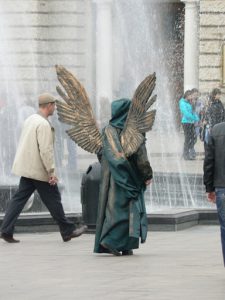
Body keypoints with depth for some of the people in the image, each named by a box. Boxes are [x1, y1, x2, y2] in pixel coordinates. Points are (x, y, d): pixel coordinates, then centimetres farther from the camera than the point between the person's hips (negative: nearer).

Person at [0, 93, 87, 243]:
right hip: (39, 170, -9)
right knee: (53, 199, 2)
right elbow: (46, 150, -23)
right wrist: (52, 171, -19)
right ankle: (68, 231, 11)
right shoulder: (43, 124, -18)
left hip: (26, 168, 9)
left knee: (19, 198, 7)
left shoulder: (30, 119, 11)